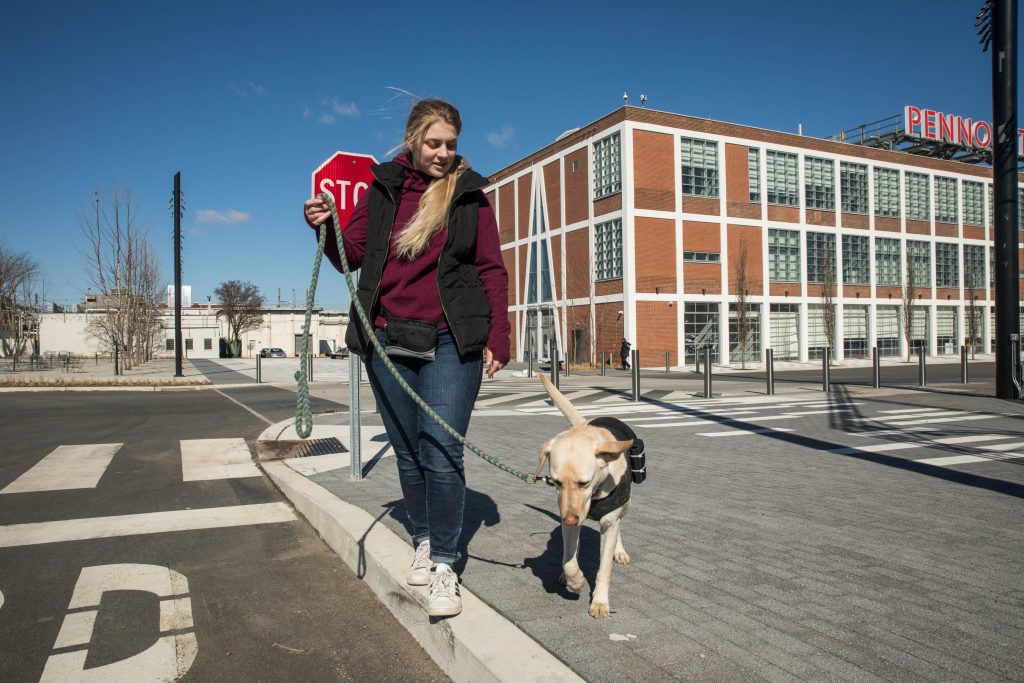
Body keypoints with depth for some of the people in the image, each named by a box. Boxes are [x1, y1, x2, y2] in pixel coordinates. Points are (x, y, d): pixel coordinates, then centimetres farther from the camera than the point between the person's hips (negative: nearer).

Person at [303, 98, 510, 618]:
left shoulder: (469, 195, 6)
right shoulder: (383, 190, 10)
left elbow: (492, 271, 4)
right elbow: (351, 256, 10)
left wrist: (497, 338, -4)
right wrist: (325, 228, -10)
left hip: (449, 344, -2)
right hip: (388, 343, 3)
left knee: (441, 450, -9)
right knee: (408, 452, 11)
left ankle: (443, 566, 2)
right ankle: (423, 542, 28)